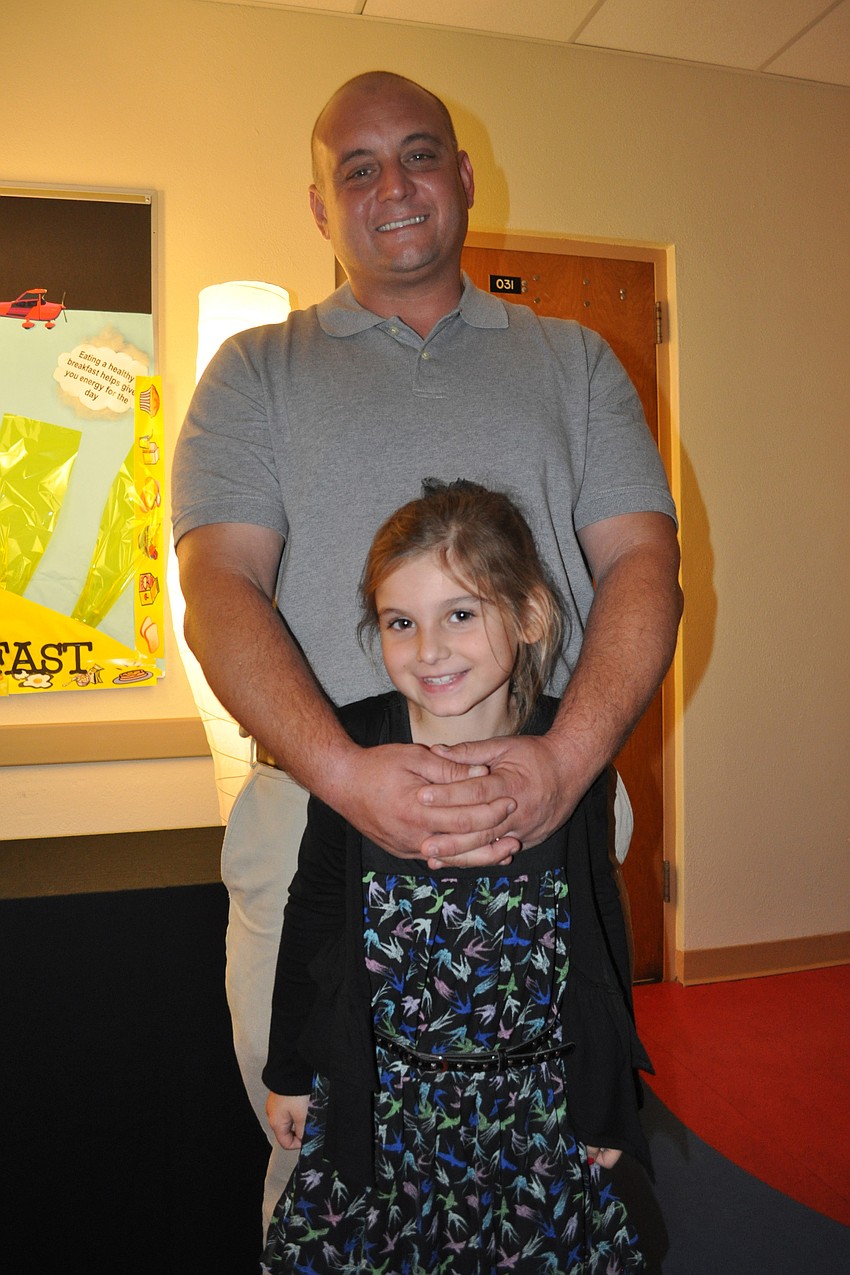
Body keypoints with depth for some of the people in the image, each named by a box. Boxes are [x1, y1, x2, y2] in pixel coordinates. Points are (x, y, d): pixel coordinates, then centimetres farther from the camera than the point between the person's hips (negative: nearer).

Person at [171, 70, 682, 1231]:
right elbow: (219, 590, -3)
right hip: (317, 821, 0)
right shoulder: (255, 373, 11)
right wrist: (347, 774, -20)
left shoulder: (574, 362, 15)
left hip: (549, 821, 1)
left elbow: (643, 563, 3)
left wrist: (566, 757, -16)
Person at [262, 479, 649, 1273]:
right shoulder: (354, 747, -13)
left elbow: (601, 929, 0)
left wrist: (606, 1101, 7)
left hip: (533, 1101, 1)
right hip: (374, 1097, 0)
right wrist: (288, 1070, 7)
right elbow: (311, 917, -2)